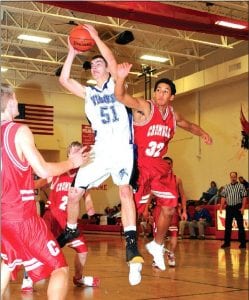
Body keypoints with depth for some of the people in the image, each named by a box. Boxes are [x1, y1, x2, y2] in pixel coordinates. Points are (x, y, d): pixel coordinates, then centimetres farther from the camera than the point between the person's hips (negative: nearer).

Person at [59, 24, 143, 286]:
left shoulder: (115, 85, 8)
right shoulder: (88, 93, 18)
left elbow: (112, 61, -10)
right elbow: (64, 80, 8)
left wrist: (95, 36, -5)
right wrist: (72, 53, 6)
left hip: (122, 148, -5)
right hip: (101, 152, 5)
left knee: (125, 190, -24)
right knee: (74, 192, 6)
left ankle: (132, 247, -32)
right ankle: (71, 231, 32)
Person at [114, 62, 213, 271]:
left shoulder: (173, 115, 7)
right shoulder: (144, 107, -12)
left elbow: (189, 125, 30)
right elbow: (121, 96, -31)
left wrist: (202, 133, 15)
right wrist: (121, 78, -49)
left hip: (160, 166, 6)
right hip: (139, 165, -6)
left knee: (169, 207, 8)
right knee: (135, 208, -3)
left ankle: (157, 246, 28)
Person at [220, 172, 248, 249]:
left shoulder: (241, 186, -1)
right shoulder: (226, 187, 10)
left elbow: (244, 197, -6)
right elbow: (223, 197, 9)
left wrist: (243, 207, -14)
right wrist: (221, 207, 1)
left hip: (237, 207, -4)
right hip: (229, 208, 4)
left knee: (240, 225, 0)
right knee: (227, 226, 7)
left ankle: (243, 243, 6)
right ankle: (227, 242, 14)